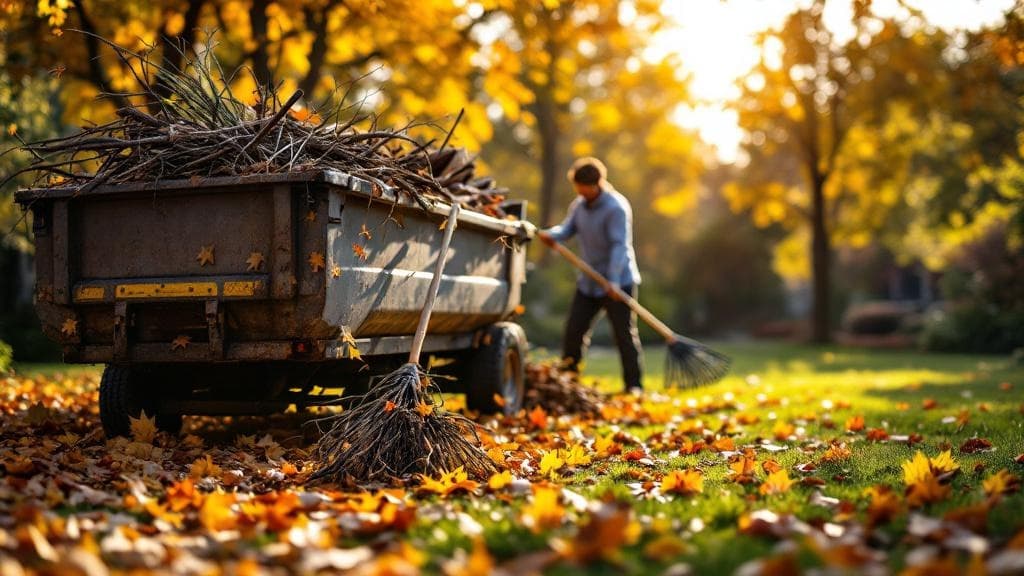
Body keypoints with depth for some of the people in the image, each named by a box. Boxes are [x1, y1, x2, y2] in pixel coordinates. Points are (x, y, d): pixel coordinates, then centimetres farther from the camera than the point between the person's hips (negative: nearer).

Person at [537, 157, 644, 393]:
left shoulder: (616, 207, -17)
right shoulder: (579, 205, 7)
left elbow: (619, 245, -23)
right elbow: (567, 228, 1)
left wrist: (613, 281, -30)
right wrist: (550, 235, -23)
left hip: (618, 281, -7)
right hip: (588, 281, 7)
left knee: (625, 334, -3)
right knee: (574, 330, 5)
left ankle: (634, 386, 5)